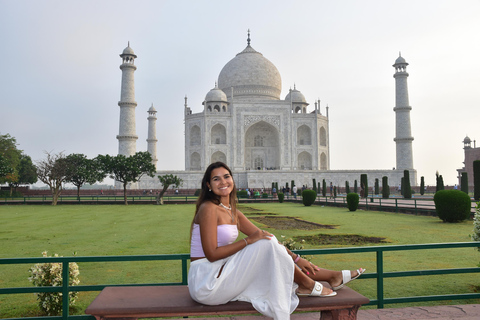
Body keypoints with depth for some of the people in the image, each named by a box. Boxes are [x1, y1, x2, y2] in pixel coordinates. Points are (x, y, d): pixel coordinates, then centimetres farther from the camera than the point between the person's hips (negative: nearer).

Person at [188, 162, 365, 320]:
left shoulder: (233, 213, 12)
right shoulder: (209, 209, -14)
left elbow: (261, 235, 13)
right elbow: (212, 254, -19)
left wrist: (296, 258, 8)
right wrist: (248, 241, -19)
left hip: (221, 274, 8)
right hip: (206, 280, -8)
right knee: (267, 245, -18)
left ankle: (333, 276, 10)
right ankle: (307, 284, -2)